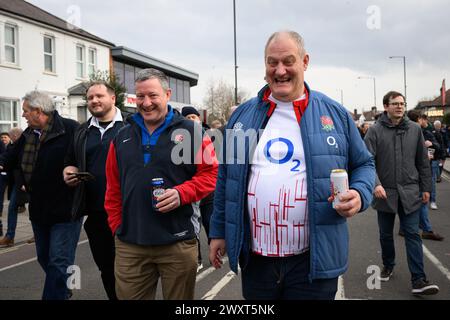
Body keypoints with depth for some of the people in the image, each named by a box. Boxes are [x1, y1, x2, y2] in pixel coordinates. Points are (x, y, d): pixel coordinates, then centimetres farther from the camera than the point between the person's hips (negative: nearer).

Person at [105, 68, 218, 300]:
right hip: (129, 245, 3)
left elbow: (210, 173, -3)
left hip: (178, 242, -3)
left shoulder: (191, 132, -1)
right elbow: (113, 189, 15)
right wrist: (117, 227, 9)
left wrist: (181, 193, -18)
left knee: (179, 297, 11)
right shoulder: (122, 137, 12)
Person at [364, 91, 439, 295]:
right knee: (386, 235, 14)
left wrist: (426, 188, 8)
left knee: (413, 235, -1)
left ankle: (418, 280, 0)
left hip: (410, 193, 1)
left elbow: (423, 161, 9)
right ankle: (388, 266, 35)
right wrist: (375, 184, -24)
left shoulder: (414, 129, 4)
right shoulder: (375, 131, -5)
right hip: (385, 193, -1)